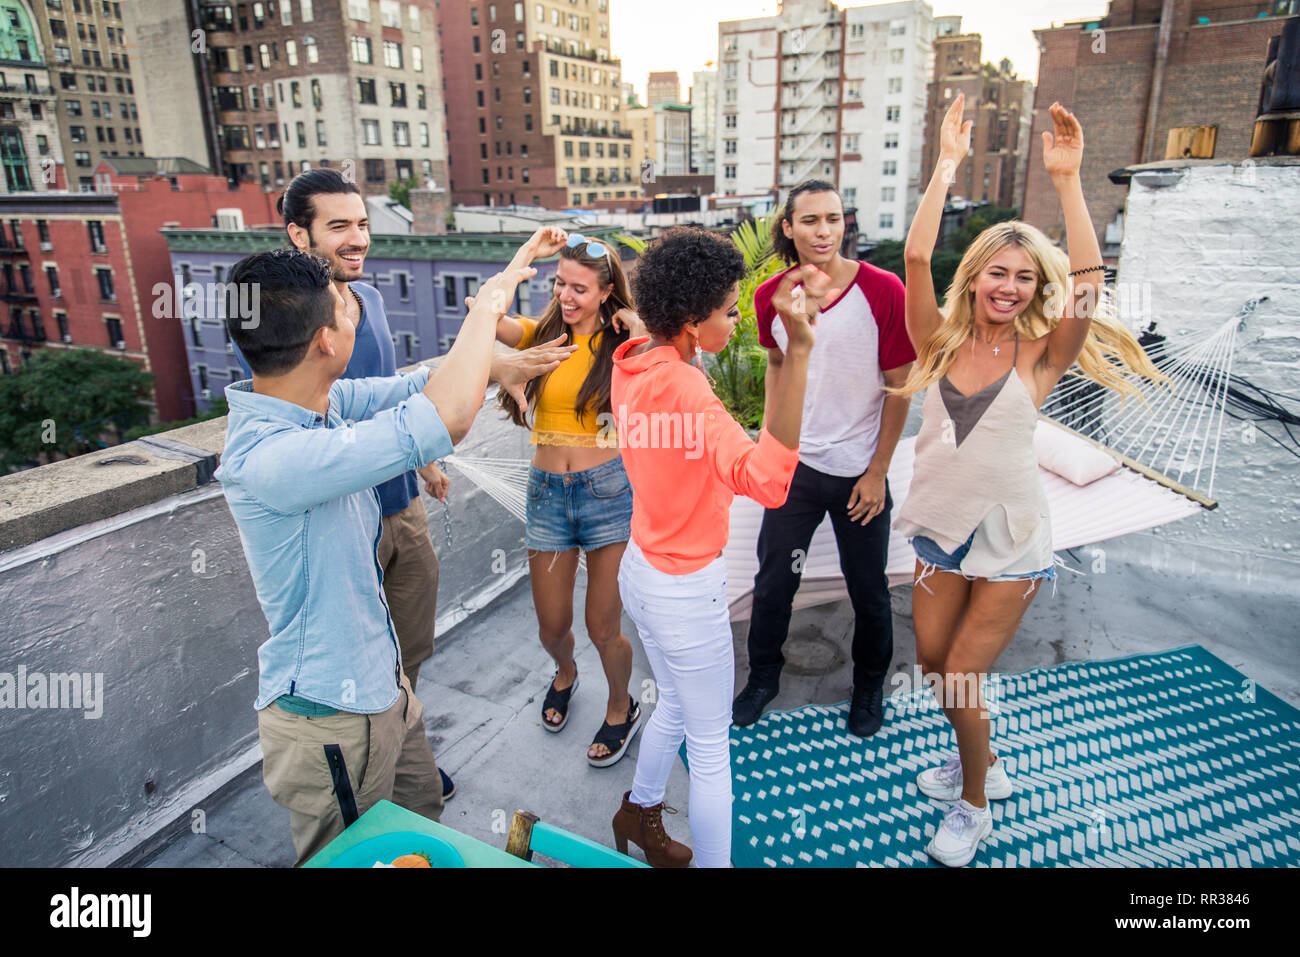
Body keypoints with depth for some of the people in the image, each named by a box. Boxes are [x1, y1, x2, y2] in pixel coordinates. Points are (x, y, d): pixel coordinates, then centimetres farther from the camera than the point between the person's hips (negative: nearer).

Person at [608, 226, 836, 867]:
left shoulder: (631, 366, -3)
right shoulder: (684, 387, -30)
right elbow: (766, 478, -45)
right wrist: (798, 349, -50)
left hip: (641, 568, 9)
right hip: (687, 592, -9)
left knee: (673, 706, 31)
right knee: (710, 748, 11)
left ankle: (638, 817, 51)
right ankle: (713, 860, 30)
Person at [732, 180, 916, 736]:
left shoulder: (883, 291, -14)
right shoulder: (771, 297, -5)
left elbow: (900, 387, -8)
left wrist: (878, 471, -7)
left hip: (859, 471, -2)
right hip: (794, 464, 2)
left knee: (868, 590, 13)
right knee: (773, 580, 12)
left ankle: (870, 684, 39)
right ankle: (763, 675, 37)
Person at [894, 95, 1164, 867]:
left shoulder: (1042, 356, -9)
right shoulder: (941, 343, -3)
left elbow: (1089, 282, -26)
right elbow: (917, 259, -14)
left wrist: (1068, 181, -26)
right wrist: (947, 165, -17)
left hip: (1010, 539, -4)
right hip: (942, 527, 4)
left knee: (963, 676, 0)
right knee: (933, 658, 15)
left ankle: (975, 806, 28)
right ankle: (985, 763, 45)